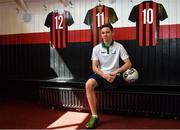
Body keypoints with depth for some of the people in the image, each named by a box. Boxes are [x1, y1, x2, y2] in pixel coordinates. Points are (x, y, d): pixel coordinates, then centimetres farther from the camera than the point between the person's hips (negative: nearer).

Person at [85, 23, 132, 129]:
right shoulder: (96, 48, 4)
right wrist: (105, 75, -17)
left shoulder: (119, 46, 0)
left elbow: (128, 64, -2)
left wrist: (116, 72, -17)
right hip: (101, 74, 1)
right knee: (88, 84, -29)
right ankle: (94, 116, -23)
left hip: (114, 75, -1)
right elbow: (94, 67, 1)